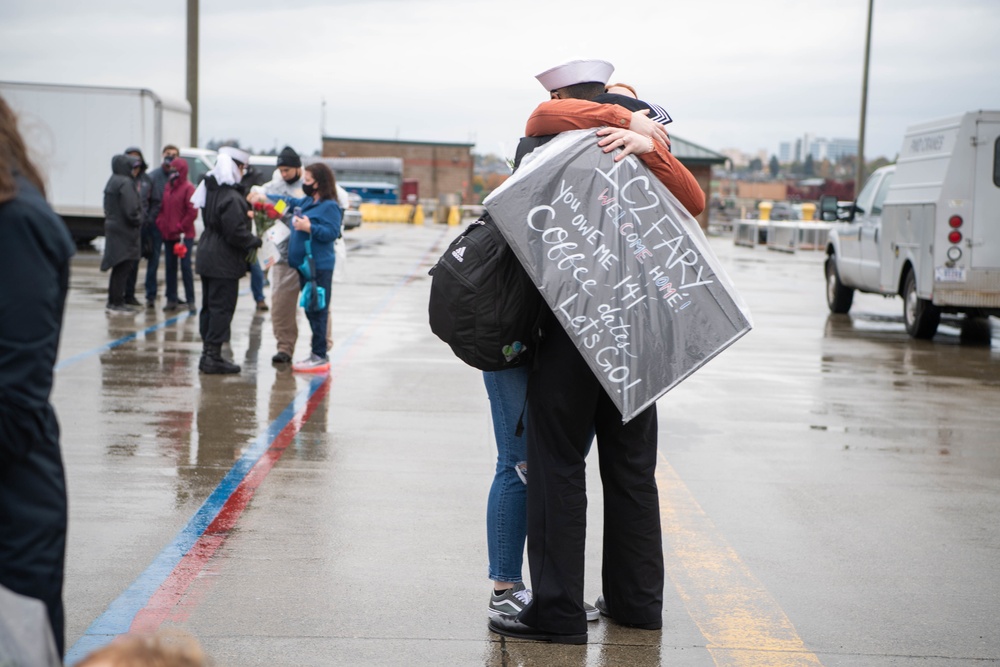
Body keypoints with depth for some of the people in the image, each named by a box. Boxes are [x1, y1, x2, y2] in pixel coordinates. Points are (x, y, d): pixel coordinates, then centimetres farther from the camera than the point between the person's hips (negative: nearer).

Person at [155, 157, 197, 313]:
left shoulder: (188, 188, -9)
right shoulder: (168, 187, 12)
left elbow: (192, 212, -13)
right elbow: (163, 208, 18)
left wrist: (181, 228, -13)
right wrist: (161, 223, 5)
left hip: (184, 235, -7)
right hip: (168, 235, 7)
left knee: (186, 267, -5)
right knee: (170, 267, 8)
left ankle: (190, 301, -1)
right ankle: (171, 300, 14)